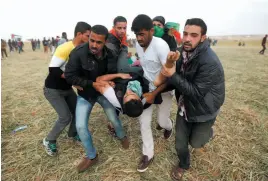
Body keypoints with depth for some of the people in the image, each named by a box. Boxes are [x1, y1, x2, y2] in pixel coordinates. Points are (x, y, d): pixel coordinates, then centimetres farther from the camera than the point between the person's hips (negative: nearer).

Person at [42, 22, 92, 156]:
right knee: (65, 117, -8)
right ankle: (49, 141, 18)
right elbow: (53, 69, -26)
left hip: (67, 88, 7)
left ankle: (73, 134, 35)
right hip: (52, 89, -7)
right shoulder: (65, 48, -26)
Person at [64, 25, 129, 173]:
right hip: (85, 94, -1)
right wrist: (91, 84, -27)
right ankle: (91, 156, 22)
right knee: (81, 126, -2)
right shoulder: (78, 53, -25)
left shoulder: (110, 55, -15)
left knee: (114, 118, 10)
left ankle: (122, 136, 47)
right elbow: (70, 76, -21)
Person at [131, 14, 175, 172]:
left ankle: (168, 126, 47)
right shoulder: (138, 44, -6)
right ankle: (148, 155, 20)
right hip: (148, 88, 5)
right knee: (144, 121, 2)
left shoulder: (160, 45, -27)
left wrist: (154, 93, -23)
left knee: (162, 121, 4)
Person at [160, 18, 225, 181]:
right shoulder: (184, 53, -7)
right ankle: (183, 165, 41)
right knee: (180, 143, 11)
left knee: (195, 142, 13)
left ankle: (207, 132, 48)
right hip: (185, 105, 5)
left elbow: (196, 92, -30)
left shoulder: (210, 62, -30)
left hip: (203, 110, -5)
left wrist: (173, 76, -36)